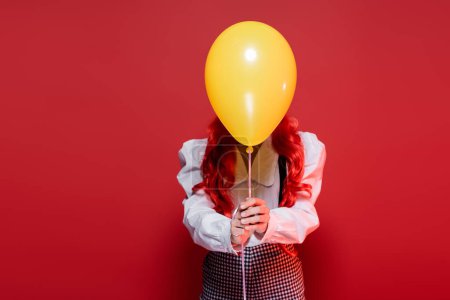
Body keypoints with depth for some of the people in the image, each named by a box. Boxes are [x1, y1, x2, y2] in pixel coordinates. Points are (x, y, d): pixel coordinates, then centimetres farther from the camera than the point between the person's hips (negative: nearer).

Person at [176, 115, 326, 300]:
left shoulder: (305, 146, -5)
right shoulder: (197, 151, -4)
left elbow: (305, 214, -14)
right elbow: (196, 213, -16)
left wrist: (269, 222, -35)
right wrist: (228, 232, -36)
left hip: (280, 271, 0)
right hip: (221, 272, 0)